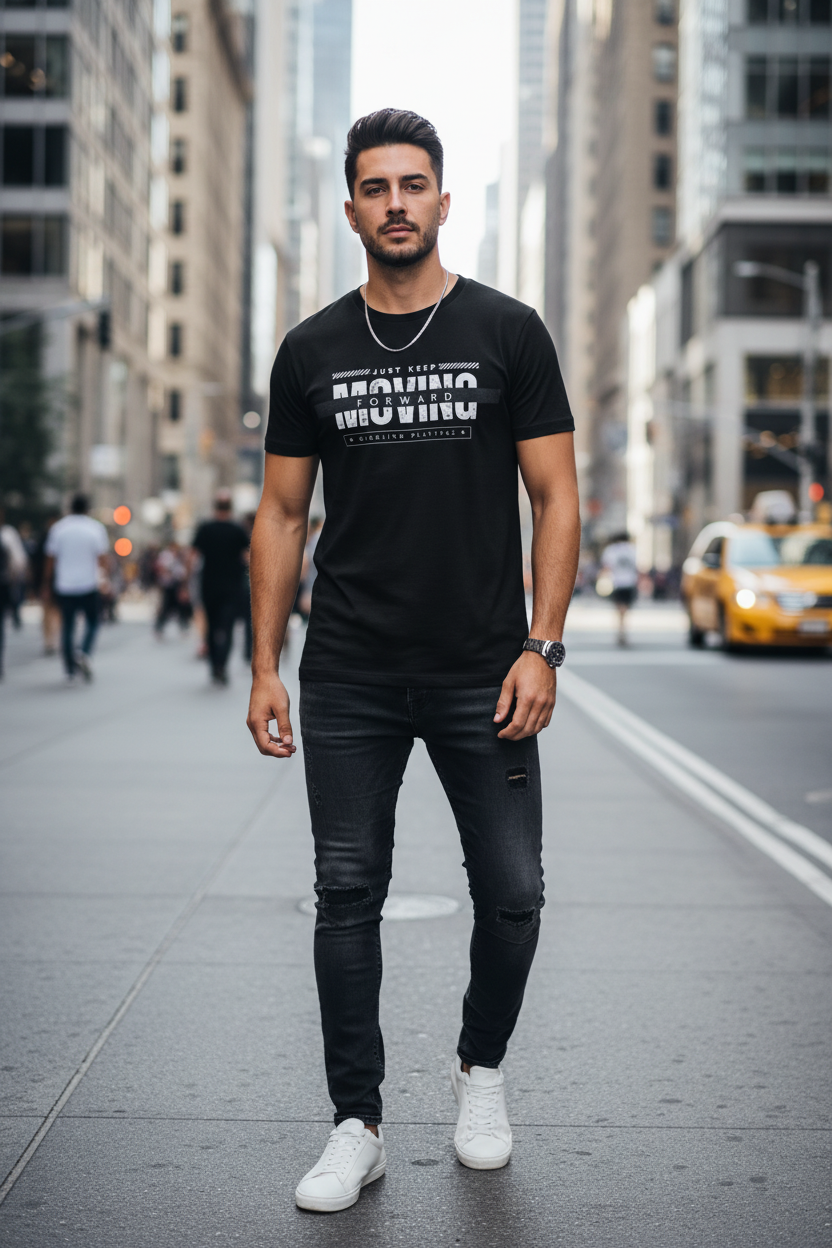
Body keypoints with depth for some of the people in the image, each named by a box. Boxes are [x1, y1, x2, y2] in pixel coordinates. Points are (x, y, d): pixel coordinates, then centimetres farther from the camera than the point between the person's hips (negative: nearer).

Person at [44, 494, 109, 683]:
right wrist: (103, 575, 14)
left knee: (67, 627, 7)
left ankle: (70, 671, 7)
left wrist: (46, 583, 10)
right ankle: (84, 654, -14)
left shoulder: (58, 528, 0)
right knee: (92, 622, 13)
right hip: (89, 584, -1)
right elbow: (102, 558, -3)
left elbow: (51, 559, 2)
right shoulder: (96, 528, -2)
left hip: (64, 587, 1)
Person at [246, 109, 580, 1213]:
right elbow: (283, 512, 8)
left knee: (511, 892, 2)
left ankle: (481, 1068, 30)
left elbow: (556, 498, -1)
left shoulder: (507, 333, 0)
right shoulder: (313, 351, 6)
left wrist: (541, 647, -11)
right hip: (348, 681, 2)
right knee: (347, 894, 4)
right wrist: (264, 666, 2)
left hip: (481, 676, -1)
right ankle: (358, 1126, 16)